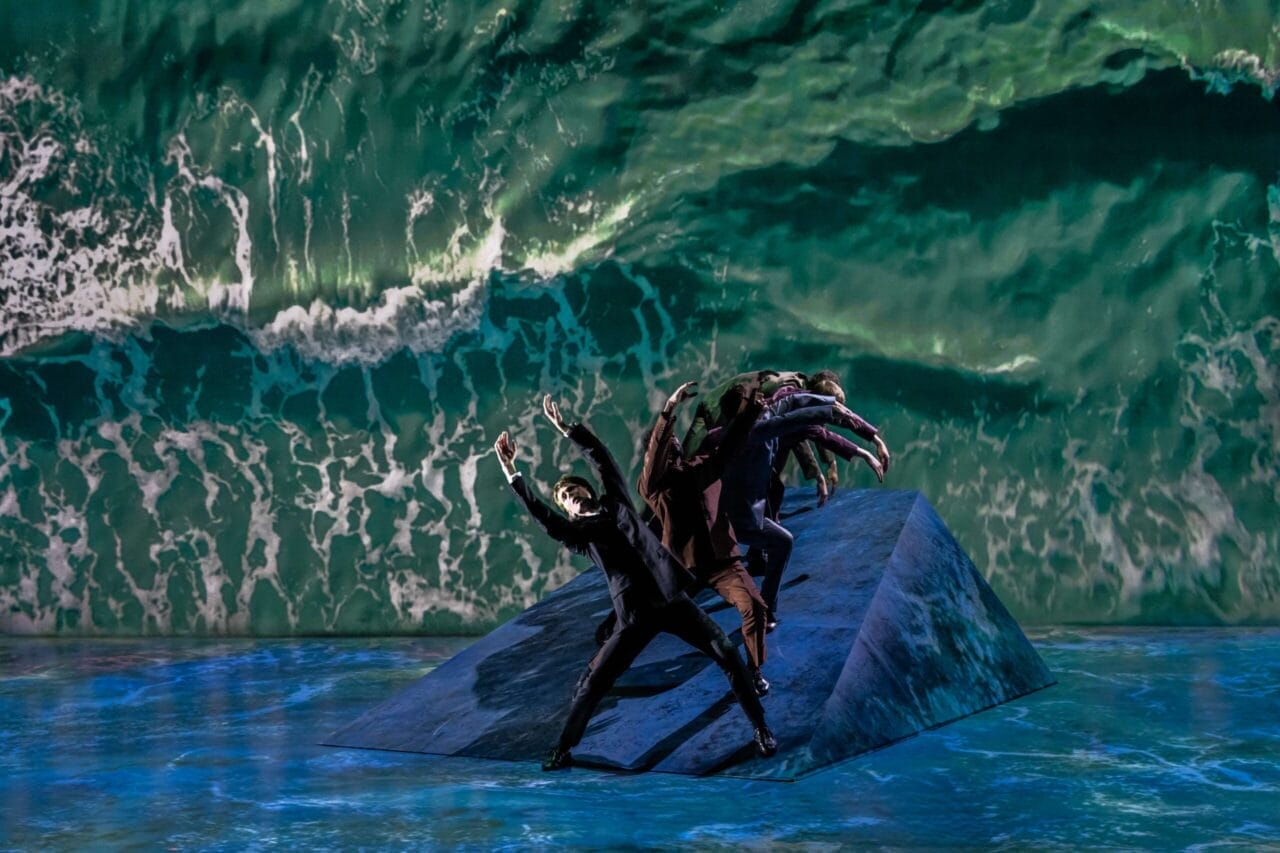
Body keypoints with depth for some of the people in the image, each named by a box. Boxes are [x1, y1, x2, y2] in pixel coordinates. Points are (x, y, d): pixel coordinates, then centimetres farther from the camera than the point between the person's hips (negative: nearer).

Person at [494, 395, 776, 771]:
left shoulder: (616, 502, 14)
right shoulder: (577, 533, 8)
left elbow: (601, 456, 12)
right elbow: (539, 513, -6)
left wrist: (564, 427, 11)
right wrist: (511, 471, -13)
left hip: (672, 599, 1)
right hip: (635, 615, -1)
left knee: (728, 655, -3)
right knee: (591, 684, -3)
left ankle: (760, 729, 8)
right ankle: (563, 749, 11)